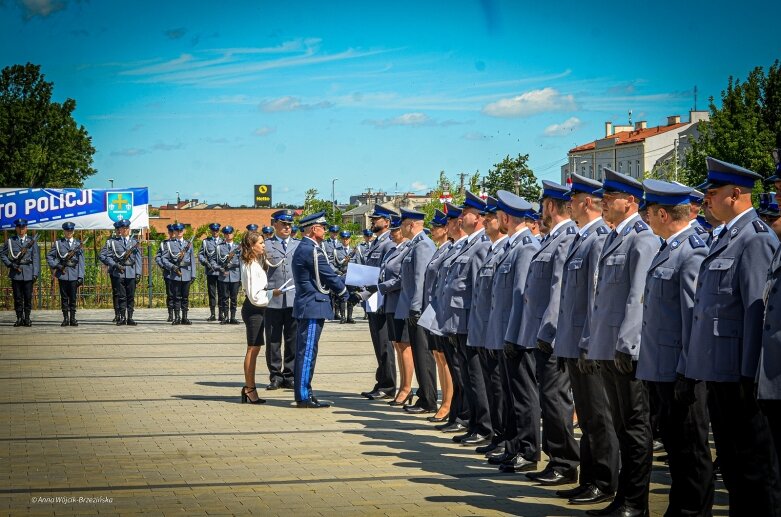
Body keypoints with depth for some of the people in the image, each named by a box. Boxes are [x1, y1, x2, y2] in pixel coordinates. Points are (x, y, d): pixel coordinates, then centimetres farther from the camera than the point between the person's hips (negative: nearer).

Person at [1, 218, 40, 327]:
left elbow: (36, 258, 3)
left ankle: (27, 318, 10)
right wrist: (10, 265, -5)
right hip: (15, 273, 0)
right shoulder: (10, 241, 5)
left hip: (28, 273, 0)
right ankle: (19, 318, 10)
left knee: (28, 297, 1)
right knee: (18, 297, 3)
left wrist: (35, 273, -3)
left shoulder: (32, 241, 5)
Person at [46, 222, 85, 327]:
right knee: (64, 297, 4)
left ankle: (73, 318, 8)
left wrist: (81, 276, -2)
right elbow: (49, 257, 8)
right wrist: (56, 266, -8)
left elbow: (81, 261, 4)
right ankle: (65, 318, 9)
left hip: (74, 274, 0)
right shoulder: (58, 243, 6)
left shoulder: (78, 244, 7)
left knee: (73, 297, 3)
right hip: (62, 274, 0)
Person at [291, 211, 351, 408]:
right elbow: (330, 276, -12)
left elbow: (327, 275, 20)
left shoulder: (303, 248, 16)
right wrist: (346, 294, 3)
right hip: (313, 308, -11)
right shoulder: (311, 250, -17)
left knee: (305, 352, 13)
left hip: (305, 307, 11)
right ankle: (303, 397, -4)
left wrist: (342, 288, 16)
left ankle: (304, 394, 18)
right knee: (307, 351, -7)